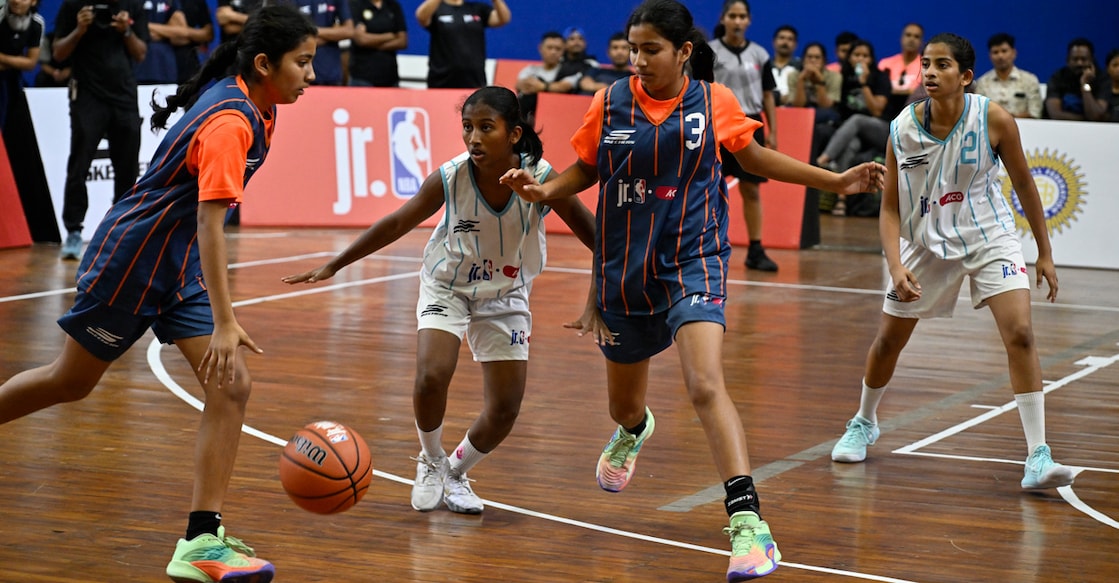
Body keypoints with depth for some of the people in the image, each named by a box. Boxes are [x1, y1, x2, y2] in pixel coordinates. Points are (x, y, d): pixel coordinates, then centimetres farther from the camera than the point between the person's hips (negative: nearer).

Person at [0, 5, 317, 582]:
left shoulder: (252, 106, 2)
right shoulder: (229, 123, -26)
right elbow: (209, 222, -33)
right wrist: (224, 323, -38)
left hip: (178, 267, 8)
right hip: (131, 259, -8)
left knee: (231, 387, -7)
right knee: (70, 380, 9)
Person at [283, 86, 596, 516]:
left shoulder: (541, 178, -27)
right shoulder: (450, 178, -26)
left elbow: (588, 229, -13)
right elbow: (397, 224, -14)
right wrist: (334, 266, -11)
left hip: (505, 296, 1)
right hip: (446, 287, -1)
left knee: (505, 411, -1)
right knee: (431, 377, -23)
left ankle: (456, 473, 29)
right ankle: (431, 464, 8)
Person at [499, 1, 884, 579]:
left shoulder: (714, 100, -4)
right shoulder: (609, 103, -3)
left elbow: (754, 156, 11)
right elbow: (585, 169, 10)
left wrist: (837, 180, 7)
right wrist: (542, 190, -10)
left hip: (693, 260, -3)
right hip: (624, 269, 3)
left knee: (706, 385, -26)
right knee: (623, 405, 20)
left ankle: (748, 523, -29)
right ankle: (634, 432, 61)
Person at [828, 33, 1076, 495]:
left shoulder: (993, 120, -18)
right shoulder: (903, 129, -15)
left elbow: (1024, 184, -3)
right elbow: (891, 208, -8)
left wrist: (1044, 253, 1)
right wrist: (896, 266, -22)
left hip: (989, 238, -2)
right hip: (927, 242, 2)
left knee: (1020, 334, -19)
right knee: (888, 340, 10)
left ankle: (1037, 457, -17)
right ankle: (864, 423, 40)